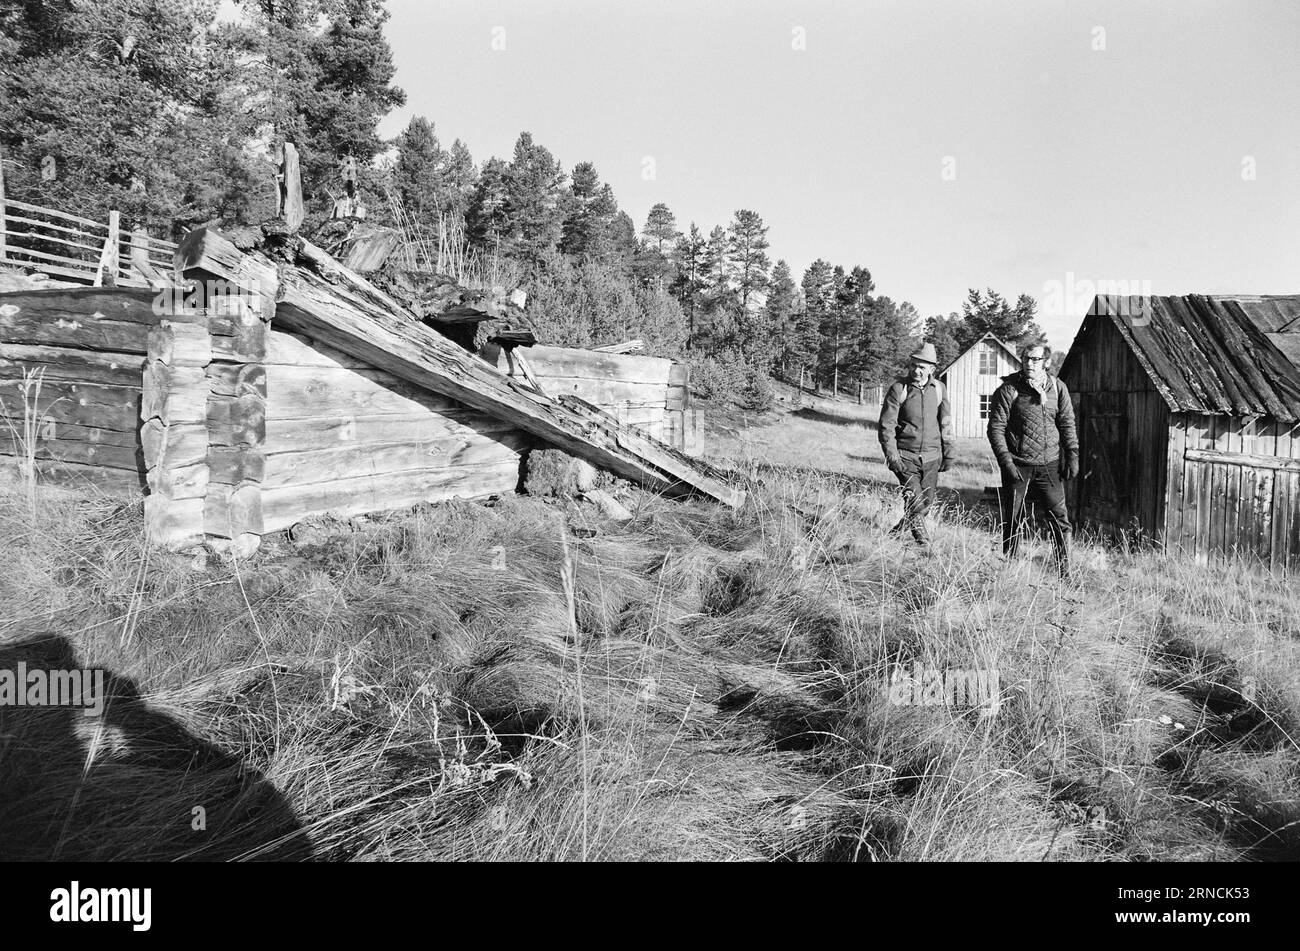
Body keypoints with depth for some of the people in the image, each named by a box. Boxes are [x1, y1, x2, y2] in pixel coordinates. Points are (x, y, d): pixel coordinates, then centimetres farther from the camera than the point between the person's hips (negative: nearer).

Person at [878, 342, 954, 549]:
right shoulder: (899, 388, -7)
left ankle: (899, 529, 30)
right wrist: (892, 456, -13)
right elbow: (886, 425, -7)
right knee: (915, 502, -12)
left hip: (931, 456, 4)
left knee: (927, 503, 8)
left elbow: (945, 424, 13)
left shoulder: (939, 389, 5)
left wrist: (948, 455, 13)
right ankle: (924, 545, -3)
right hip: (905, 455, -4)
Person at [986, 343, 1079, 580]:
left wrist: (1072, 455, 3)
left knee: (1060, 519, 2)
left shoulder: (1057, 387, 5)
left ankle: (1065, 571, 13)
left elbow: (1067, 423, 11)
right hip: (1018, 465, -2)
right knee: (1013, 521, 6)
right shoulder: (1008, 390, -5)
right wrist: (1005, 460, -13)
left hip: (1050, 464, 2)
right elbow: (996, 428, -6)